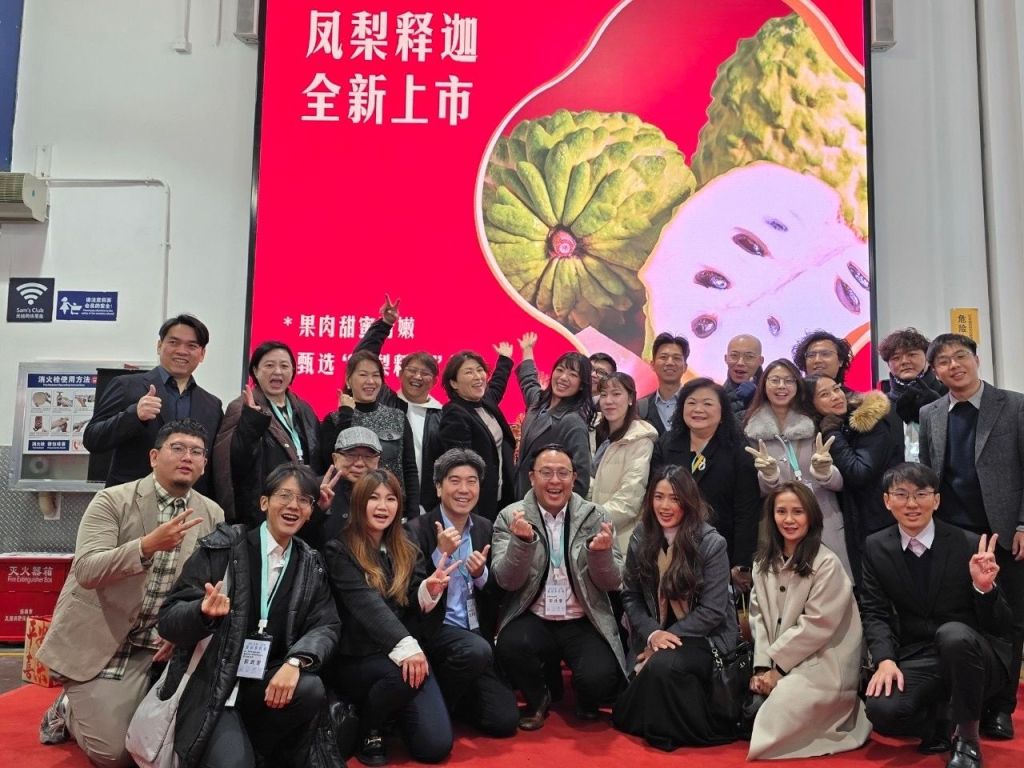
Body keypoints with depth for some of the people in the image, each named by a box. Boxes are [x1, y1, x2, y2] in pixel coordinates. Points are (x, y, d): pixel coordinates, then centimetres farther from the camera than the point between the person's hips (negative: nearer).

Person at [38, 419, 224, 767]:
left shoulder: (214, 515, -1)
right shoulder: (112, 500, -11)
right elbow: (86, 570, -21)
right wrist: (148, 545, -36)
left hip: (152, 646, 4)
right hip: (97, 639, -3)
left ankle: (85, 706, 30)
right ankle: (67, 710, 25)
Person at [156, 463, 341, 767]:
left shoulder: (310, 564, 6)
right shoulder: (223, 547, -6)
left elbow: (327, 625, -2)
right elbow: (168, 620, -7)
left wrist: (296, 661, -24)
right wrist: (204, 611, -31)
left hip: (267, 682, 4)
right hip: (209, 684, -4)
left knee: (310, 690, -27)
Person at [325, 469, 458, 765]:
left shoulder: (408, 551, 11)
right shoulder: (340, 550, -6)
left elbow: (415, 608, 4)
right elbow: (366, 603, -20)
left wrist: (429, 591, -20)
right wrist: (404, 645, -34)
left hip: (406, 651, 4)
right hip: (356, 659, -4)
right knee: (401, 671, -36)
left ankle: (392, 712, 20)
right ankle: (370, 732, -4)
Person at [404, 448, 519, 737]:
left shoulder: (486, 529, 7)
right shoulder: (417, 530, -7)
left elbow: (498, 594, 9)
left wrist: (482, 574, -12)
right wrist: (441, 554, -23)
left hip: (478, 634, 4)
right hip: (434, 629, -4)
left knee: (505, 721, -9)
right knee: (476, 650, -34)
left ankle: (451, 697, 19)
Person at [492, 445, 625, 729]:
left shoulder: (595, 516, 1)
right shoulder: (510, 517, -2)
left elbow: (612, 582, -1)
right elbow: (506, 580, -10)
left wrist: (601, 552, -24)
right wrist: (522, 540, -29)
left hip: (584, 623, 1)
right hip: (532, 620, 0)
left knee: (598, 679, -25)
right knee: (511, 646, -31)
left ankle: (586, 704, 15)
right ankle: (538, 699, 4)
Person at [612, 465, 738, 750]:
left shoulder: (712, 544, -13)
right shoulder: (641, 537, 0)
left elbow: (712, 611, -13)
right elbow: (630, 596, 2)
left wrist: (670, 636, -17)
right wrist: (652, 633, -15)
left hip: (704, 637, -4)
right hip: (653, 636, 4)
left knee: (662, 666, -33)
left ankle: (694, 729, -5)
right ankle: (654, 725, 17)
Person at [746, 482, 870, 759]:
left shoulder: (827, 564, -13)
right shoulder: (763, 562, 6)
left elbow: (816, 625, -16)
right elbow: (758, 615, 4)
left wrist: (777, 667, -13)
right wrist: (761, 666, -8)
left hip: (822, 663, -6)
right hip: (778, 663, 6)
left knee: (782, 703, -28)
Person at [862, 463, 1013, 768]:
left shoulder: (968, 544, -10)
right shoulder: (876, 547, 0)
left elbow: (999, 627, -8)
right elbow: (874, 613, 0)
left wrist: (985, 587, -28)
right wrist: (885, 659, -17)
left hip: (973, 654, -2)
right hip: (918, 658, 2)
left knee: (953, 633, -37)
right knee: (882, 711, -27)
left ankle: (967, 740, -13)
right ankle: (944, 720, 10)